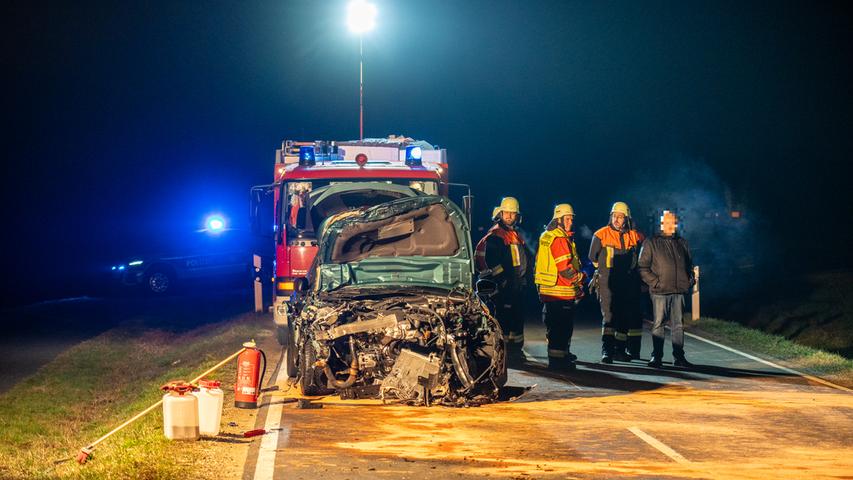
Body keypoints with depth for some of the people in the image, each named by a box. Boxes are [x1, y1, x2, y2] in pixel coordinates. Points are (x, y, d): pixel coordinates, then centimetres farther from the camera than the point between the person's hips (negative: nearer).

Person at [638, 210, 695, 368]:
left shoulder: (682, 243, 15)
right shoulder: (651, 243, 1)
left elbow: (689, 265, 23)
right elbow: (643, 267, -2)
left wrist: (689, 281, 8)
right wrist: (655, 282, -10)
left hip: (679, 291, 4)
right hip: (660, 291, -4)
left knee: (678, 325, 6)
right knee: (659, 324, -1)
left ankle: (679, 357, 10)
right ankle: (656, 357, 4)